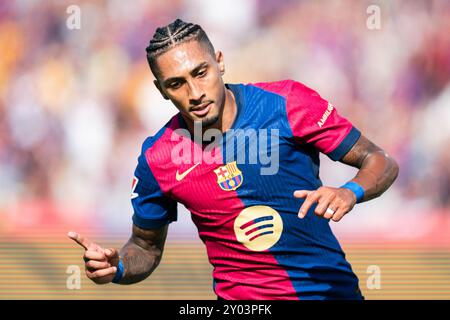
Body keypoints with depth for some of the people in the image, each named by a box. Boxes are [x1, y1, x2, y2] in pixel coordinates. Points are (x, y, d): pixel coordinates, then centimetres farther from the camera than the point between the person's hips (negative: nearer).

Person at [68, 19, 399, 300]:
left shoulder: (287, 103, -11)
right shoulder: (158, 159, -7)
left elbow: (381, 162, -5)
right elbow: (146, 246, 9)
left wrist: (350, 192, -27)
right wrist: (117, 267, -13)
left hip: (332, 286, -1)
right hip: (243, 299, 1)